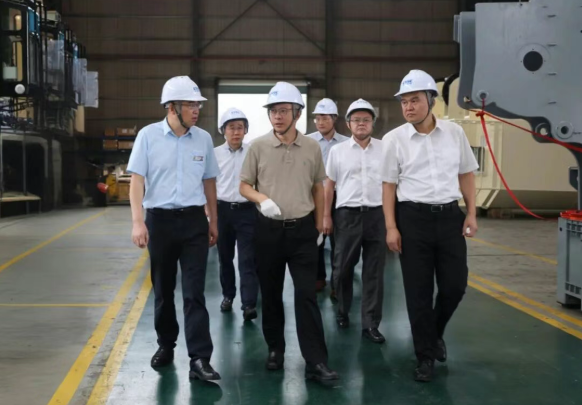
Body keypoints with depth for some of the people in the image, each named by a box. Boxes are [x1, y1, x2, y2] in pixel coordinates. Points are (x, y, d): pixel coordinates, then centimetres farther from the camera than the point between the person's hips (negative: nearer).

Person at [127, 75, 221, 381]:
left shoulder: (204, 139, 3)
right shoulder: (148, 135, -4)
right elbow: (136, 180, -5)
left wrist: (213, 221, 16)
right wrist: (137, 222, -13)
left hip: (194, 220, 1)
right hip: (159, 219, -1)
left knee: (194, 291, -3)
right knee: (163, 288, 12)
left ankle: (199, 359, -2)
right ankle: (166, 345, 31)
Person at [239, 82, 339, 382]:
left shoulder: (312, 148, 1)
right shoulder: (258, 147, -2)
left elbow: (318, 188, 11)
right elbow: (244, 186, 3)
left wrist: (319, 225, 11)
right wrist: (262, 199, -17)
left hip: (302, 229, 0)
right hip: (268, 230, 1)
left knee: (307, 295, -4)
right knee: (270, 293, 11)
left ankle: (315, 362, -2)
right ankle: (275, 348, 29)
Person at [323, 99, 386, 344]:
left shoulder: (384, 149, 5)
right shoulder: (338, 151, 5)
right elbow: (330, 185, 10)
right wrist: (326, 216, 6)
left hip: (377, 214, 0)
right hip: (347, 214, 0)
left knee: (374, 271, 2)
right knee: (343, 268, 9)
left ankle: (370, 324, 9)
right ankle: (342, 311, 32)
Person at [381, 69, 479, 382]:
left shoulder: (454, 132, 3)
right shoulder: (394, 139, -3)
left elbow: (466, 174, 12)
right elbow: (388, 185, 0)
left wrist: (471, 214, 6)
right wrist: (391, 227, -5)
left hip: (450, 215, 2)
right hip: (413, 218, -2)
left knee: (455, 285, 5)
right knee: (418, 291, 4)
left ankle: (436, 333, 35)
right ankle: (425, 355, 19)